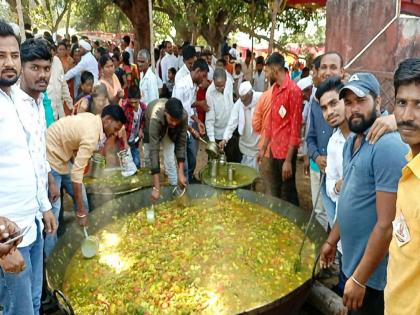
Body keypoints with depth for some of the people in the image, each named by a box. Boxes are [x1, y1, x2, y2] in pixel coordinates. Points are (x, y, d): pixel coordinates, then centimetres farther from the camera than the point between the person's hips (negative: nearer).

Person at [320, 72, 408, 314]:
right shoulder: (352, 141, 6)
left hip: (373, 273, -8)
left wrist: (360, 279, -23)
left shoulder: (388, 147, -24)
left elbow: (387, 225, -26)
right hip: (352, 258, 8)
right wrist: (332, 240, 16)